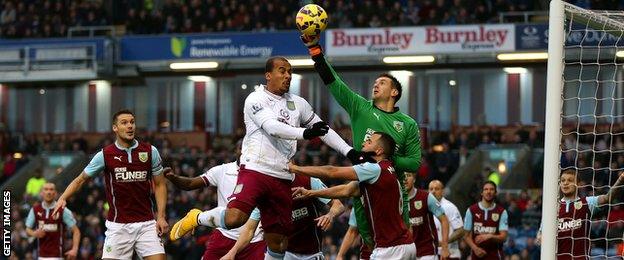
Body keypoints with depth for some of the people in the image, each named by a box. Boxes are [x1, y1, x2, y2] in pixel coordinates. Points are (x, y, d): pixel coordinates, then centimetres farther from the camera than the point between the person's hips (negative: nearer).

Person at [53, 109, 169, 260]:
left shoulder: (150, 151, 2)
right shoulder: (105, 155, -2)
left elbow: (159, 185, 9)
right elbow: (82, 179, 8)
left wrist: (161, 216, -1)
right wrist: (63, 198, -7)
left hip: (146, 224, 1)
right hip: (118, 225, -1)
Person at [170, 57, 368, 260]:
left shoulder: (298, 103, 16)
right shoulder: (256, 100, -2)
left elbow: (323, 130, 22)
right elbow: (272, 127, -19)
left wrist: (350, 152, 13)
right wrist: (305, 133, -32)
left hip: (282, 178, 6)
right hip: (255, 169, -6)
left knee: (278, 242, 4)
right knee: (235, 218, -27)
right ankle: (196, 218, 1)